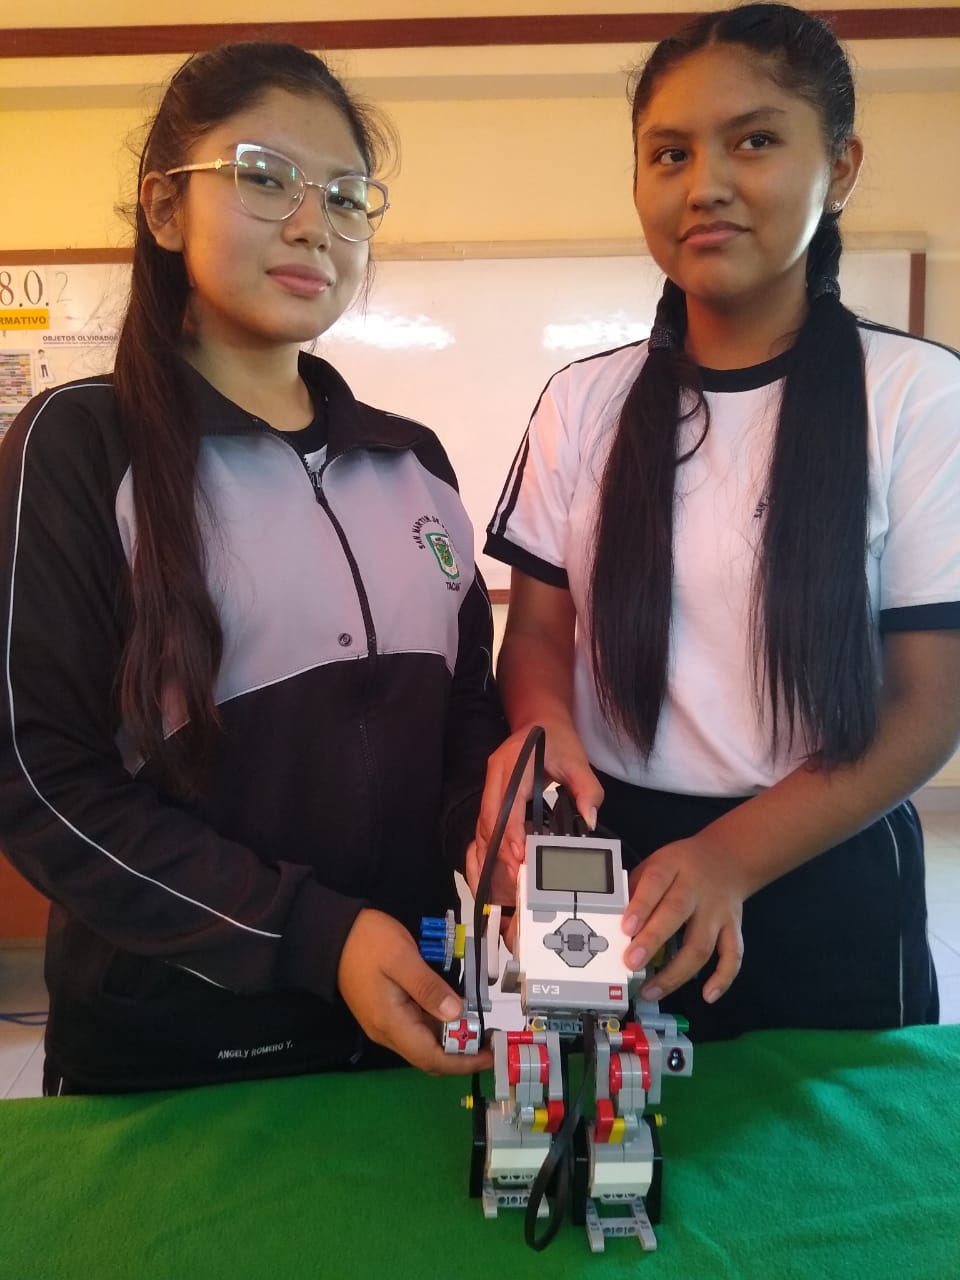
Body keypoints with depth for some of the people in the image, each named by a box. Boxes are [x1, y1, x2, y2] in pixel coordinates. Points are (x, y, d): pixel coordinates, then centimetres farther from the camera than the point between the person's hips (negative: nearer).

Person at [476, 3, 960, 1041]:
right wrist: (540, 725, -19)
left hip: (826, 879, -2)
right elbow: (539, 624, 4)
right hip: (608, 861, 3)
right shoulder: (584, 402, 1)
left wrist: (731, 858, -21)